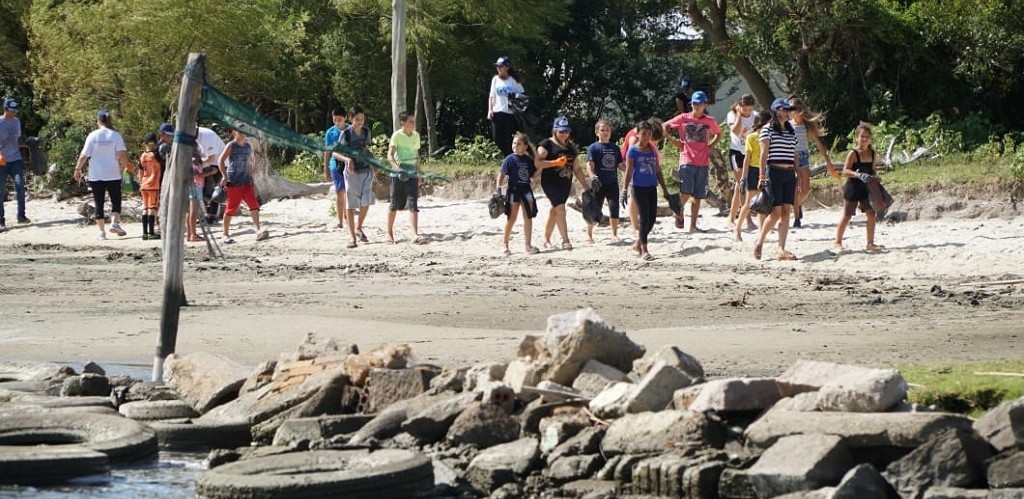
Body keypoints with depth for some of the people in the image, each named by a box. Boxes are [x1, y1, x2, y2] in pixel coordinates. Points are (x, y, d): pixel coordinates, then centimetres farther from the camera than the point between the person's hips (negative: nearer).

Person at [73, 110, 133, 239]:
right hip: (113, 174, 0)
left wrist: (78, 168, 4)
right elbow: (122, 153, -9)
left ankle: (101, 231, 4)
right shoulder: (115, 135, -2)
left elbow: (84, 155, -4)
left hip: (96, 175, 0)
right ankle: (114, 223, -14)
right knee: (116, 201, 8)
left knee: (99, 204, 6)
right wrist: (126, 165, 6)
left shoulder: (93, 135, -2)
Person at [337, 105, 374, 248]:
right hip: (352, 172, -4)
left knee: (366, 203, 0)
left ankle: (359, 228, 24)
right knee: (351, 204, 0)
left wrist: (374, 164, 11)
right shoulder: (346, 133, -8)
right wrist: (347, 159, -25)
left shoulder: (366, 131, 5)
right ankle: (352, 236, 5)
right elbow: (336, 153, -7)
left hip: (366, 170, 4)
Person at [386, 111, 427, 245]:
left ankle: (415, 235, -15)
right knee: (395, 204, 5)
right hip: (398, 173, -4)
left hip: (412, 173, 4)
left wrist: (420, 173, 19)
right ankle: (389, 233, 22)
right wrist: (398, 168, -28)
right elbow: (390, 155, -14)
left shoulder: (416, 135, 10)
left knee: (413, 204, -7)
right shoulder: (397, 135, -7)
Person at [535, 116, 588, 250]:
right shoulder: (547, 144, -5)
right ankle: (565, 240, -20)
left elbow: (576, 168, 19)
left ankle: (546, 239, 25)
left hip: (566, 183, 7)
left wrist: (586, 186, 16)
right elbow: (537, 163, -17)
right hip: (551, 183, -7)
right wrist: (555, 162, -23)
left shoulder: (571, 146, 16)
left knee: (554, 210, 13)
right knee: (560, 208, -17)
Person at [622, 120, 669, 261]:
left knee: (652, 218, 6)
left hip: (652, 187, 6)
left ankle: (638, 244, 24)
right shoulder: (633, 151, -4)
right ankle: (644, 250, -5)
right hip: (638, 187, -5)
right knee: (645, 218, -9)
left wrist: (664, 189, 15)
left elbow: (658, 171, 15)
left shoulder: (653, 151, 10)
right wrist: (625, 190, -13)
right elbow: (629, 171, -7)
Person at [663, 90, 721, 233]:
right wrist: (673, 140, -1)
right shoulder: (683, 118, 1)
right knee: (686, 193, -16)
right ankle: (679, 214, 9)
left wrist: (710, 145, 10)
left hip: (703, 162, 3)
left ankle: (693, 225, 9)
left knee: (697, 196, 4)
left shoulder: (710, 121, 7)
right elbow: (664, 127, 9)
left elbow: (718, 133, 26)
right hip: (687, 161, -3)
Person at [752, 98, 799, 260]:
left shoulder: (791, 131, 17)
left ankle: (781, 250, -2)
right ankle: (758, 243, 6)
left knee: (786, 211, -1)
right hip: (774, 172, -6)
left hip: (789, 174, 6)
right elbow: (764, 154, -7)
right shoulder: (768, 129, -2)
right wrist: (762, 177, -13)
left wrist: (798, 176, 16)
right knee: (776, 212, -11)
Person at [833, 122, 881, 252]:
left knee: (871, 214, 0)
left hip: (866, 188, 5)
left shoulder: (873, 154, 5)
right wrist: (858, 175, -35)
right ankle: (837, 243, 9)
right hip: (853, 188, -5)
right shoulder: (853, 154, -13)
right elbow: (845, 171, -20)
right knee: (847, 216, 0)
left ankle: (870, 243, 10)